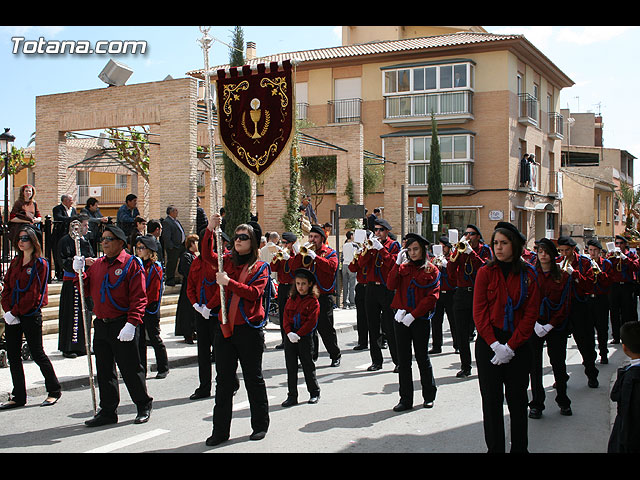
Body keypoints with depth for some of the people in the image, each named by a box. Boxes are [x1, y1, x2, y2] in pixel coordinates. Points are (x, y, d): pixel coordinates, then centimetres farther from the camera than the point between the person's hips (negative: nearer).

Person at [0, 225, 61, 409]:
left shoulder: (40, 264, -8)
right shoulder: (15, 262, 12)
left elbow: (33, 294, -14)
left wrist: (15, 312, -17)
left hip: (31, 315, -6)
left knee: (37, 354, 1)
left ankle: (54, 390, 16)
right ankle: (19, 396, 15)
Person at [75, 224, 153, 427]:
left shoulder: (131, 264, -8)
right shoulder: (97, 264, 13)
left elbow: (139, 298, -14)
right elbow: (87, 289, 16)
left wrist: (131, 324, -23)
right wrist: (79, 272, 0)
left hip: (123, 327, -6)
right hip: (101, 325, 6)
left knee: (130, 369, 2)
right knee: (104, 371, 11)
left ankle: (144, 406, 19)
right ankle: (107, 411, 20)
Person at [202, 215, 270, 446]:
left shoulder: (260, 267, -2)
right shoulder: (228, 261, 11)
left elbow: (255, 292, -16)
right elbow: (207, 256, -1)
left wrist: (229, 282, -22)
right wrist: (210, 229, -11)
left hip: (249, 330, -4)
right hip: (225, 329, 4)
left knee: (253, 378, 7)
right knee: (224, 380, 6)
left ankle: (260, 425, 20)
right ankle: (220, 430, 12)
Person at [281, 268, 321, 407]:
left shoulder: (313, 301, -5)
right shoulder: (291, 299, 10)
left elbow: (311, 322, -11)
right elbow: (286, 316, 6)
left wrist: (298, 334, -17)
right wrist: (289, 333, -10)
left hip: (305, 337, -4)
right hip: (290, 336, 4)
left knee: (308, 365, 3)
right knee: (291, 366, 5)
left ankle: (314, 393, 19)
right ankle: (292, 396, 11)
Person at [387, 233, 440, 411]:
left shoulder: (431, 270, -1)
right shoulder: (403, 267, 8)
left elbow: (432, 296, -8)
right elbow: (391, 285, -6)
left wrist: (413, 315, -14)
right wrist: (398, 263, -12)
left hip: (421, 319, -3)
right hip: (401, 318, 3)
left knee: (422, 357, 6)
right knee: (403, 359, 5)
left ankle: (429, 396, 23)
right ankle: (406, 399, 12)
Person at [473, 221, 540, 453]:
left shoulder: (528, 275, 0)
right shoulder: (486, 272, -1)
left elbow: (531, 314, -3)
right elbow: (479, 311, -5)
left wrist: (510, 346, -11)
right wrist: (495, 344, -14)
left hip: (518, 345, 1)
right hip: (488, 344, 0)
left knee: (517, 399, 8)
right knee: (492, 399, 5)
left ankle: (519, 447, 22)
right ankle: (495, 447, 16)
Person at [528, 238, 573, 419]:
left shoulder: (563, 277, 2)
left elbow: (565, 304, -2)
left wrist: (550, 325, -11)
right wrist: (535, 323, -13)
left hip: (556, 327, 0)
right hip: (534, 326, 0)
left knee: (559, 363, 6)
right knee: (534, 364, 1)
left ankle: (563, 401, 24)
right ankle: (536, 404, 10)